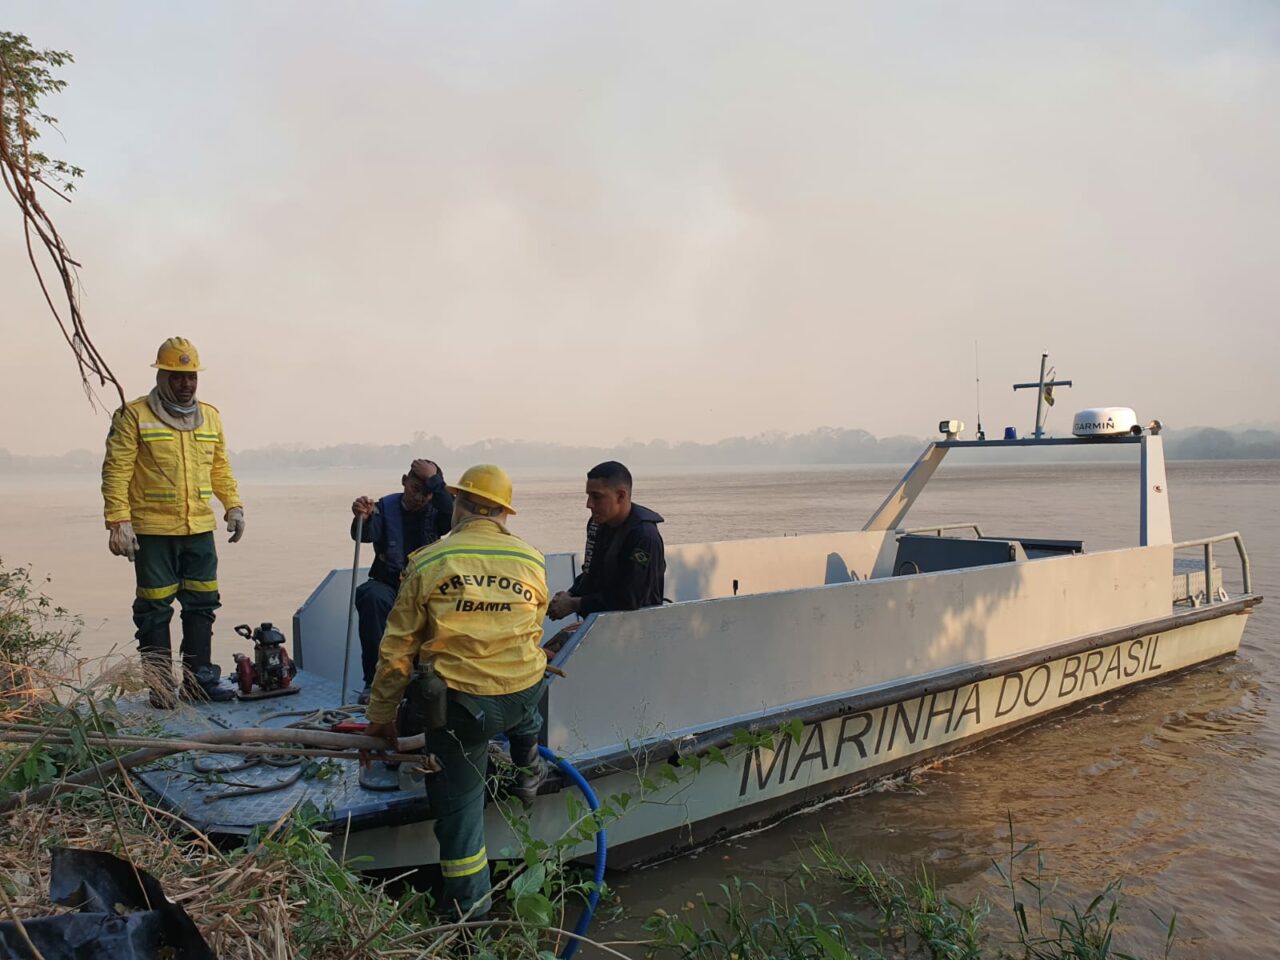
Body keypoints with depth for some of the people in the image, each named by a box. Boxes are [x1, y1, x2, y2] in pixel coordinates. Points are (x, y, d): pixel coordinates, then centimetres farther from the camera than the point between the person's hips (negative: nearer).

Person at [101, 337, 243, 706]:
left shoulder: (210, 416, 12)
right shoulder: (134, 416, -5)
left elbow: (220, 467, 19)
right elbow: (116, 471, -8)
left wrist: (233, 505, 10)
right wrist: (118, 521, -15)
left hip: (200, 529, 5)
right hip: (152, 531, -5)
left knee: (202, 604, 8)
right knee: (155, 608, 2)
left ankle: (200, 677, 18)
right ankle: (160, 685, 11)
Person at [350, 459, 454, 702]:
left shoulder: (434, 512, 3)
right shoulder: (386, 507, 0)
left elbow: (454, 514, -21)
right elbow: (365, 535, -18)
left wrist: (433, 480, -20)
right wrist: (362, 518, -42)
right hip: (388, 584, -1)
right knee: (371, 597, -34)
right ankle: (374, 679, -27)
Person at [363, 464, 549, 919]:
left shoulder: (428, 563, -7)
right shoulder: (532, 561, 0)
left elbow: (398, 648, -2)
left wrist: (381, 714, 9)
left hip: (461, 704, -3)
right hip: (525, 693, 3)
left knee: (458, 802, 13)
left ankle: (470, 905, 22)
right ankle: (528, 768, 48)